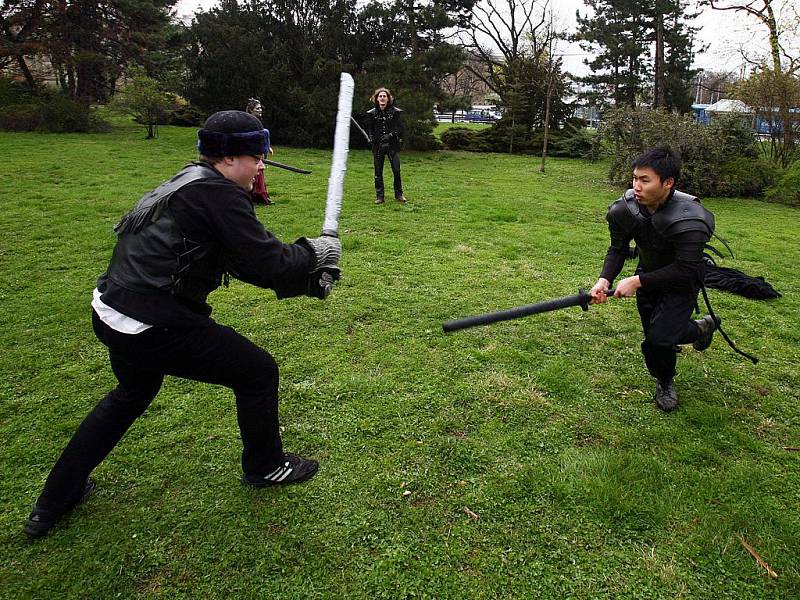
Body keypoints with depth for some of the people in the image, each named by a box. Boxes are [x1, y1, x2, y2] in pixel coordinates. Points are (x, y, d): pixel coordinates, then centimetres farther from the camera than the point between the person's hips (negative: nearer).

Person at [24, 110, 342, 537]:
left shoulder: (188, 183, 14)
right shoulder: (217, 192, -15)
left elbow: (244, 261, 15)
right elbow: (268, 263, -19)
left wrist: (306, 277, 10)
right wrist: (313, 250, 0)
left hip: (111, 317, 10)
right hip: (153, 328, -10)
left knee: (133, 393, 34)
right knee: (258, 372, 7)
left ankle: (54, 502, 43)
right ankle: (264, 467, 31)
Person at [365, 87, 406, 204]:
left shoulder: (395, 112, 0)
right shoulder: (372, 113, 4)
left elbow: (399, 128, -2)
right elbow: (369, 129, 9)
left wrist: (390, 135, -16)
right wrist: (372, 139, -8)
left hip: (392, 145, -1)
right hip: (377, 146, 1)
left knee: (396, 170, -2)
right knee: (378, 172, 4)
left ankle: (399, 194, 13)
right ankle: (379, 196, 12)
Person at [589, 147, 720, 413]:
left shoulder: (690, 219, -35)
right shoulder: (625, 209, -19)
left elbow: (684, 270, -36)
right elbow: (617, 249, -12)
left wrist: (637, 281, -39)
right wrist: (605, 279, -30)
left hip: (682, 281, -5)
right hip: (648, 275, 6)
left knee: (659, 338, -17)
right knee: (653, 334, 9)